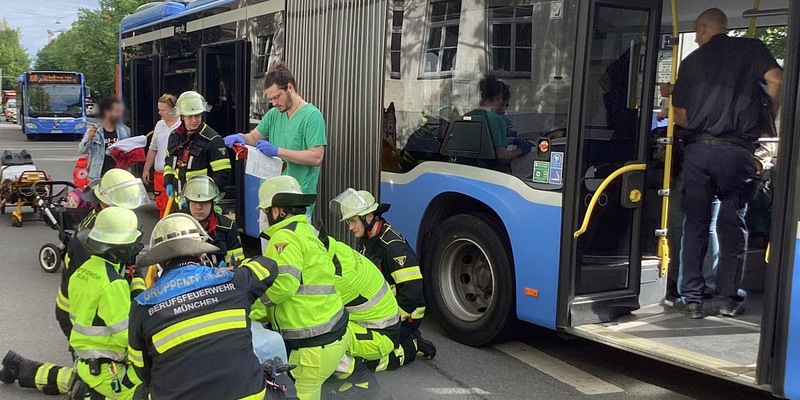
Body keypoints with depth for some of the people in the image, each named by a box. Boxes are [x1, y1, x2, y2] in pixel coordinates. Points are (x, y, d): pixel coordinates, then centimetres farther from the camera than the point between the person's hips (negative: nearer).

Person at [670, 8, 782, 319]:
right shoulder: (751, 48, 8)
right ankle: (727, 299, 10)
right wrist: (771, 116, 7)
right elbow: (775, 81, -9)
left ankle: (691, 298, 8)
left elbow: (680, 115, 8)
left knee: (695, 224, 7)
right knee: (733, 224, 8)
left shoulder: (692, 61, 11)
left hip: (699, 149, 1)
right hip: (738, 151, -1)